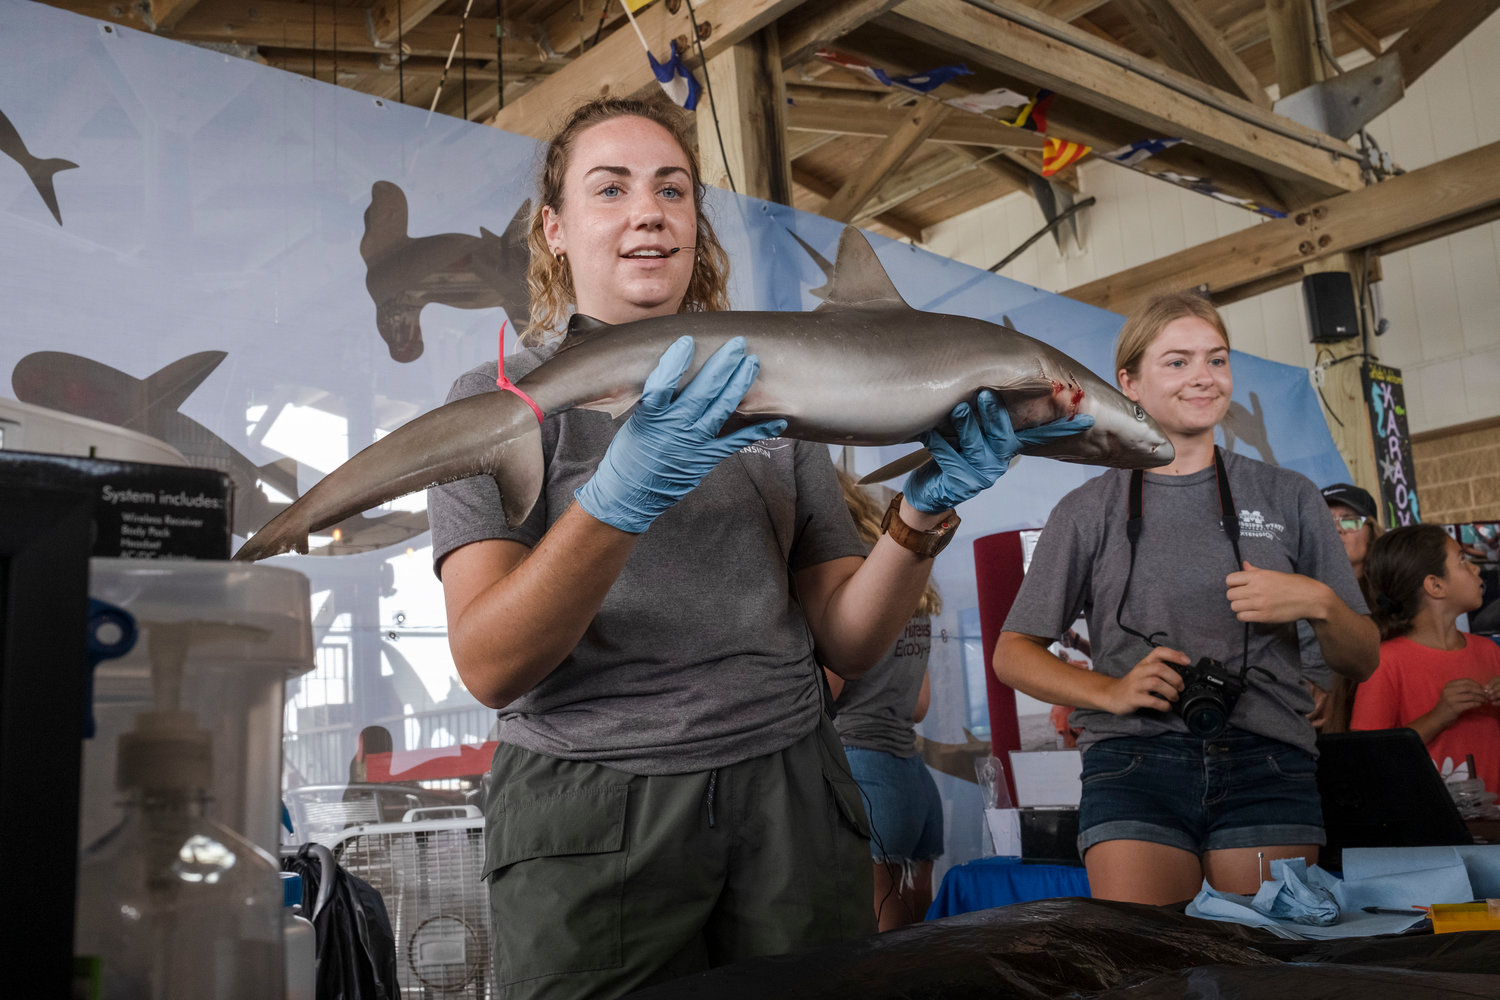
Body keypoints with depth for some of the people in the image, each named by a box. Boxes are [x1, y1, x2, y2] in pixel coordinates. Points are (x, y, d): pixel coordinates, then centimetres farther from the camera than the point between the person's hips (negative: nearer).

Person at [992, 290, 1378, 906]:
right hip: (1134, 762, -1)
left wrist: (1318, 603, -6)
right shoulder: (1089, 511, 10)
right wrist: (1110, 691, -7)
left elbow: (1362, 662, 15)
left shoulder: (1287, 498, 13)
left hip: (1268, 766, 1)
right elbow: (1013, 654, 9)